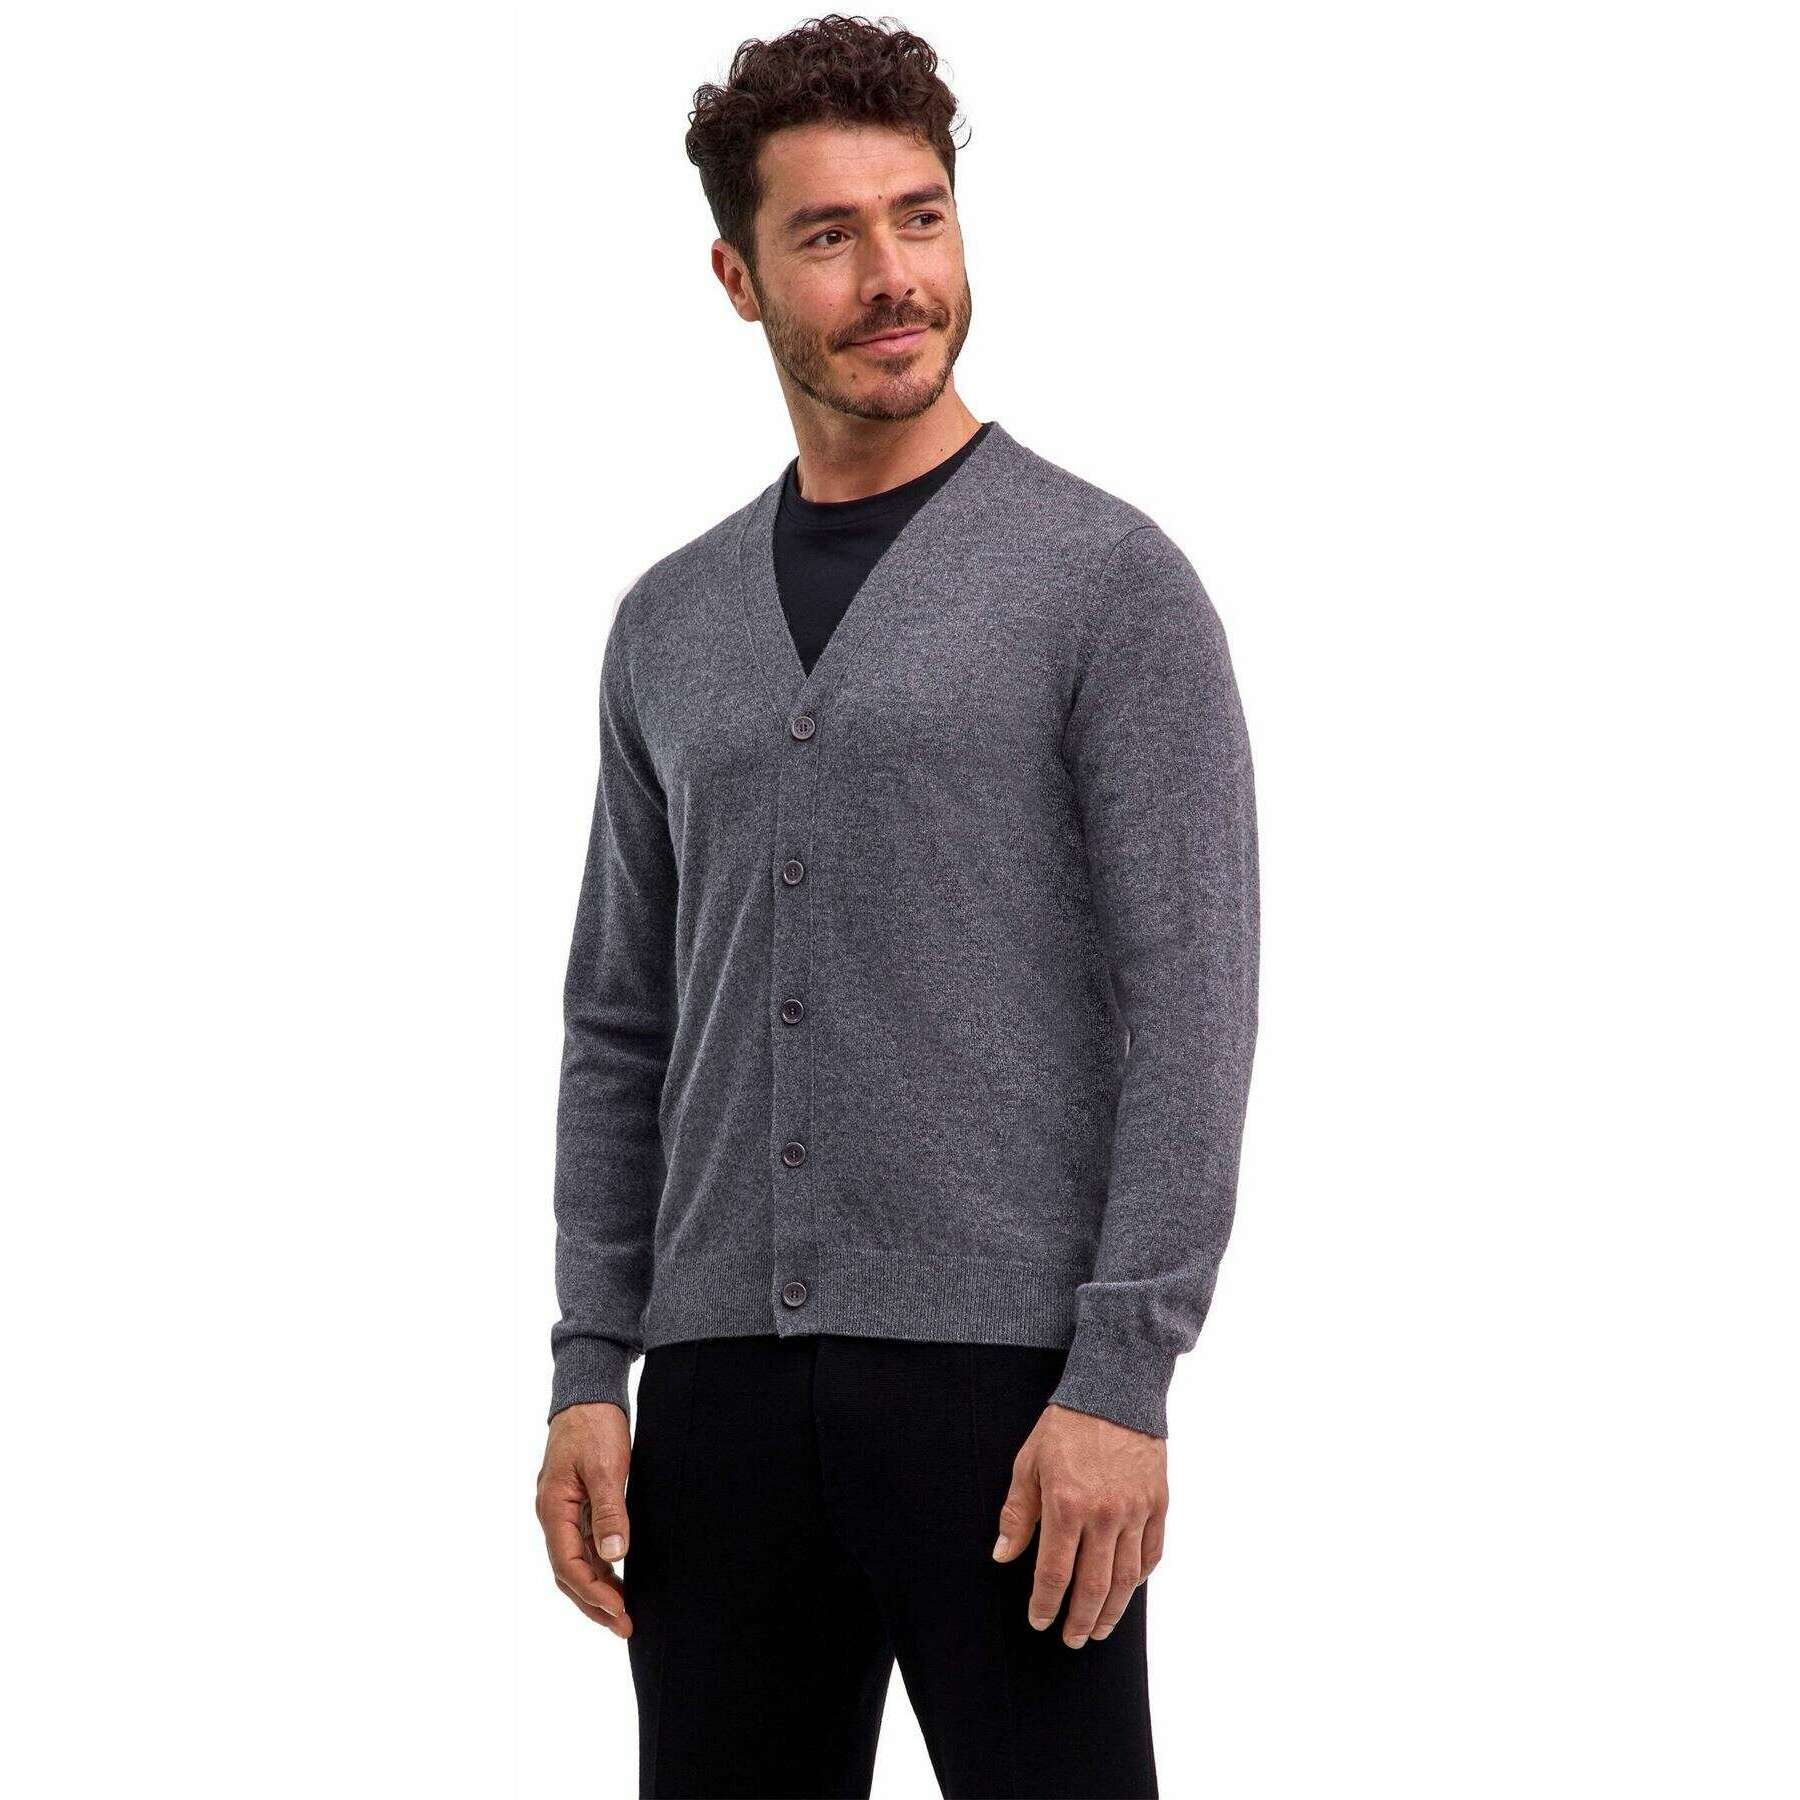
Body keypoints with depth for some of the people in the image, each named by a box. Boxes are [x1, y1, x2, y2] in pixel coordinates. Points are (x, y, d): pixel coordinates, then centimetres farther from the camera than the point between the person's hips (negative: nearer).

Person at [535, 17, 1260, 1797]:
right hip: (722, 1385, 5)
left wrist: (1124, 1376, -16)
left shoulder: (1106, 579, -4)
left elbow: (1189, 1001, -10)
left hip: (1001, 1368, -5)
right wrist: (590, 1372, 7)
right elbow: (621, 1030, 16)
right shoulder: (673, 624, 14)